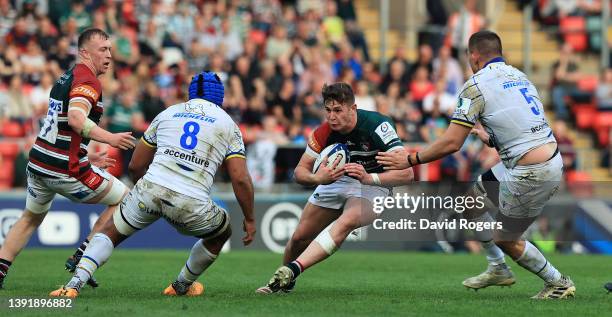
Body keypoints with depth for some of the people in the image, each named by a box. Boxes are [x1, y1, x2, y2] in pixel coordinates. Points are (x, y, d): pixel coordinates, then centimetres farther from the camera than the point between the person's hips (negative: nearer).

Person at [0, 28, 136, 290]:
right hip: (65, 170, -9)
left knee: (30, 218, 28)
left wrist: (86, 157, 26)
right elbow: (75, 118, -30)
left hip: (38, 161, 9)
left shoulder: (64, 79, 17)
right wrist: (109, 138, -29)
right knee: (123, 200, 4)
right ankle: (82, 258, 0)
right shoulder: (87, 80, -12)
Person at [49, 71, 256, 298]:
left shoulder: (167, 114, 21)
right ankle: (182, 286, 42)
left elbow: (135, 166, 23)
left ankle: (74, 285, 0)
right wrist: (249, 219, 16)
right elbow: (241, 179, 5)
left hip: (152, 188, 2)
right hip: (191, 204, -2)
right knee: (221, 234, 30)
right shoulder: (228, 126, 15)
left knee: (111, 232, 21)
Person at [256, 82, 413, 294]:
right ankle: (284, 282, 32)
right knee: (300, 237, 3)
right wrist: (317, 178, -33)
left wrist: (368, 178, -43)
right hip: (336, 180, 5)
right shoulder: (324, 133, -16)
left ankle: (292, 269, -44)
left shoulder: (377, 125, -28)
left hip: (372, 187, -5)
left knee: (346, 222, -35)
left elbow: (406, 173, -31)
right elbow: (300, 171, -9)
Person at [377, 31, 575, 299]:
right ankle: (498, 269, 29)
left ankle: (558, 284, 20)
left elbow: (451, 143, -13)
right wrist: (489, 138, 41)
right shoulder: (518, 76, 15)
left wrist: (411, 160, -2)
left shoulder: (476, 85, -9)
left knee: (505, 239, 11)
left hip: (530, 174, -8)